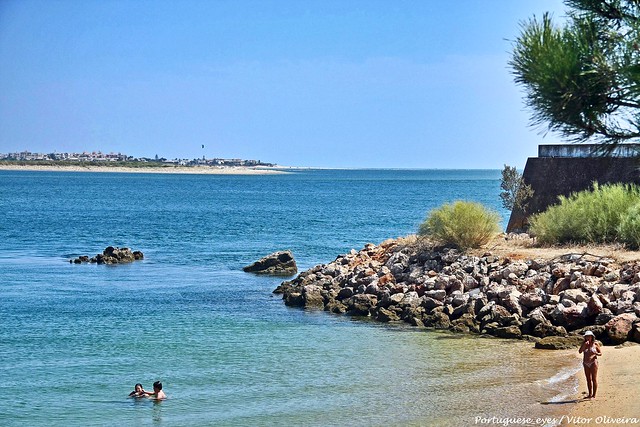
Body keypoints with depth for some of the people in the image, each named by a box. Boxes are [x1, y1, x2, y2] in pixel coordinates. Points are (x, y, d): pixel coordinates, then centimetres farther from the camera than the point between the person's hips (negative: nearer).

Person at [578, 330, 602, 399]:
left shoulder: (595, 344, -2)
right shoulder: (584, 344, 6)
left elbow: (600, 353, 1)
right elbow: (580, 351, -5)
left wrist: (595, 353, -20)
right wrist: (584, 345, -14)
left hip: (593, 363, -4)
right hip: (586, 364, 4)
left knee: (594, 379, -5)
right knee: (588, 379, 9)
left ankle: (594, 395, -4)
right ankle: (590, 394, 15)